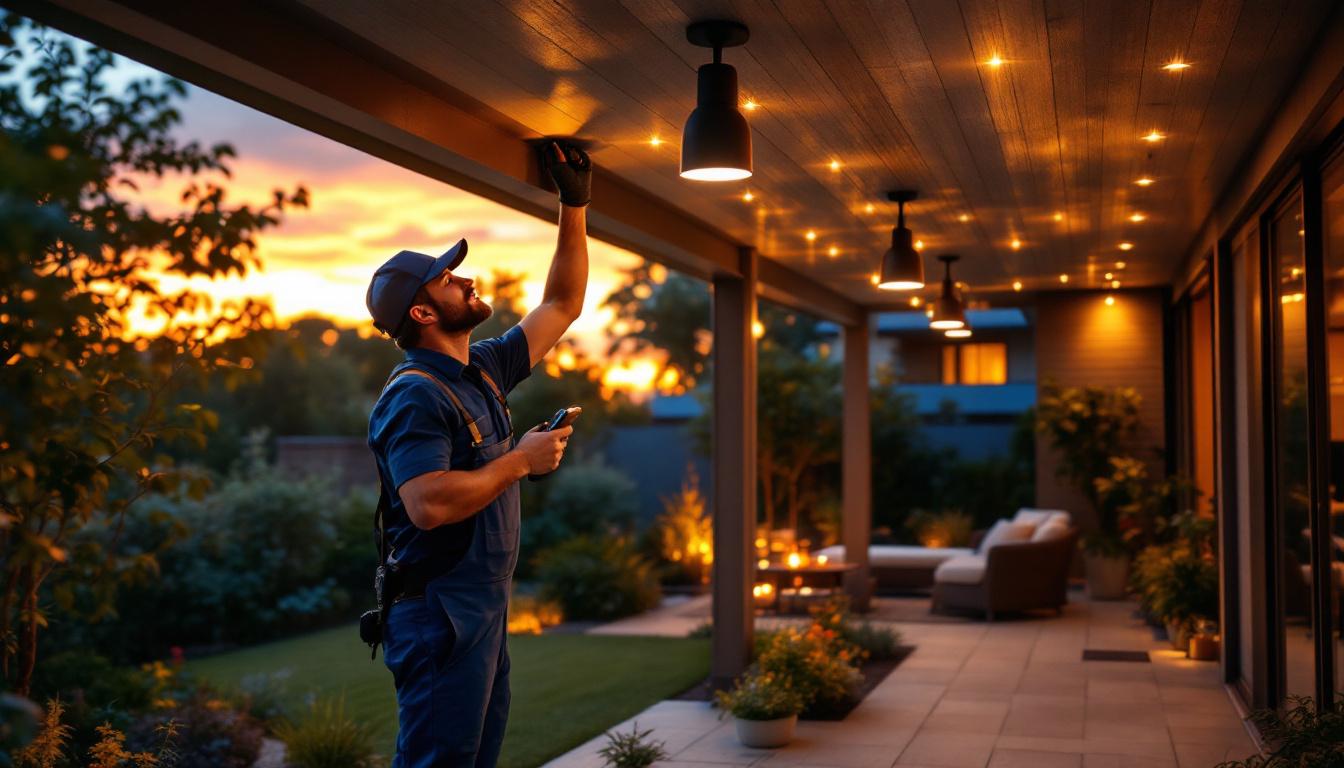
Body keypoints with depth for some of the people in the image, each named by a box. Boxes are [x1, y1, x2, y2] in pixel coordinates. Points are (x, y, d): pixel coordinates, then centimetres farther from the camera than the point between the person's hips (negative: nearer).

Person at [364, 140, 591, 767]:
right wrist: (521, 461, -19)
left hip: (485, 610, 10)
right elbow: (428, 504, -30)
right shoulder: (414, 396, -17)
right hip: (440, 618, -10)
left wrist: (574, 206, 15)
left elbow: (561, 306, 19)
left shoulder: (483, 370, 11)